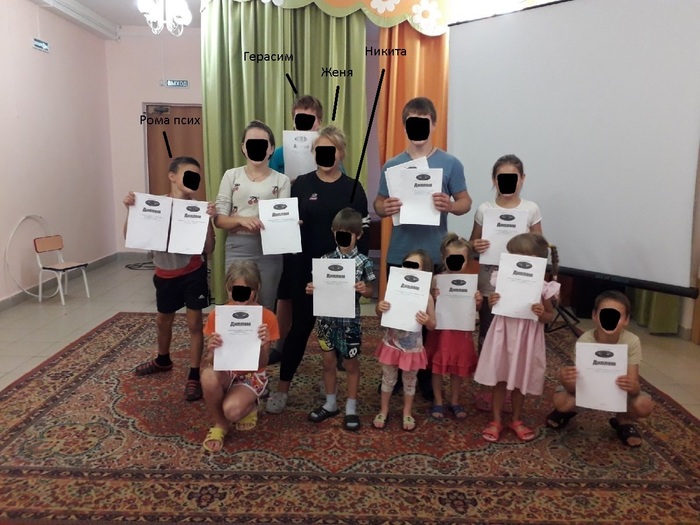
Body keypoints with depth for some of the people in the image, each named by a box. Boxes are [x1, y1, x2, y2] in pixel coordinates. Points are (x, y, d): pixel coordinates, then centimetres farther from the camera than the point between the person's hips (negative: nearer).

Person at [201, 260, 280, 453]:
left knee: (232, 410, -31)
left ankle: (249, 406, 8)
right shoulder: (217, 315, -11)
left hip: (252, 375, -2)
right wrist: (212, 349, -32)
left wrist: (263, 346, -34)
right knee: (208, 375, -34)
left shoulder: (267, 317, -15)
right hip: (226, 372, 2)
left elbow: (262, 364, -12)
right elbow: (211, 361, -8)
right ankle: (220, 424, -5)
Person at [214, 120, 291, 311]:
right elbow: (219, 219, 0)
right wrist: (241, 220, -19)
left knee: (266, 307, 10)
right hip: (238, 249, 0)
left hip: (269, 249, 0)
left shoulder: (281, 180, 3)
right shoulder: (231, 175, 4)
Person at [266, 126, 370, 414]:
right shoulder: (301, 185, 1)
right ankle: (282, 387, 14)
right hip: (305, 268, -1)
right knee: (300, 325, 1)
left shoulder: (353, 188, 2)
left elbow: (362, 234, 1)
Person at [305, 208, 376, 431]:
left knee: (351, 363, 9)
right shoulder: (326, 259, 0)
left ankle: (351, 408, 23)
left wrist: (364, 289, -21)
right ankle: (330, 403, 31)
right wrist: (312, 289, -16)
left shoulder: (363, 262, -6)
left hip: (350, 319, -2)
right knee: (328, 362, 13)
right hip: (328, 317, 3)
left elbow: (369, 291, 0)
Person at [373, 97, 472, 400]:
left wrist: (450, 206, -22)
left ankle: (427, 376, 26)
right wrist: (385, 209, -17)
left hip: (435, 255, -1)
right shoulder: (392, 165, 4)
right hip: (399, 254, 2)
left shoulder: (450, 164, -2)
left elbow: (466, 202, 0)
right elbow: (378, 204, 6)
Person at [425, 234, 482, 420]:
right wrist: (434, 298, -28)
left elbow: (474, 308, 6)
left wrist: (478, 302, -15)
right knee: (437, 367, 9)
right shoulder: (437, 280, -9)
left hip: (461, 331, 2)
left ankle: (454, 402, 32)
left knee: (458, 369, 14)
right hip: (441, 330, -2)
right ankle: (438, 402, 26)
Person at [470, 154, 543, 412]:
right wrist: (475, 247, -16)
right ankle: (486, 387, 23)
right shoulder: (484, 209, -2)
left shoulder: (531, 209, -1)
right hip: (489, 284, 0)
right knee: (487, 336, 8)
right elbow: (473, 245, 5)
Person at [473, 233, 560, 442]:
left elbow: (550, 316, 1)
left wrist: (542, 313, -21)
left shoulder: (542, 287, -11)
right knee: (499, 378, 10)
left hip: (526, 339, -1)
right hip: (503, 335, 1)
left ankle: (516, 420, 34)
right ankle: (496, 420, 25)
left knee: (520, 381, 15)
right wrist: (492, 302, -16)